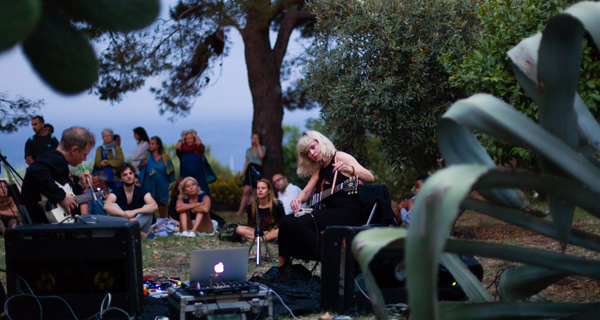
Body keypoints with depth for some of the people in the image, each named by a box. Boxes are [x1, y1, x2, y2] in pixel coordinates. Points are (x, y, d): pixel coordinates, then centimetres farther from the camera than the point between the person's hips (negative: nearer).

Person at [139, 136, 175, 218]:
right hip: (149, 184, 0)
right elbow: (140, 169, 7)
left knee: (161, 204, 5)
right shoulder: (147, 156, 4)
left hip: (162, 184, 0)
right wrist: (143, 164, -15)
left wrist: (171, 183, -1)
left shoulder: (165, 157, 1)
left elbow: (170, 171, 5)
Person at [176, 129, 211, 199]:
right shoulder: (182, 151, 7)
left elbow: (199, 143, -16)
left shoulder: (198, 150, 5)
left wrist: (195, 135, 3)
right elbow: (177, 147, -14)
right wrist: (182, 138, 3)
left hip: (199, 179, -1)